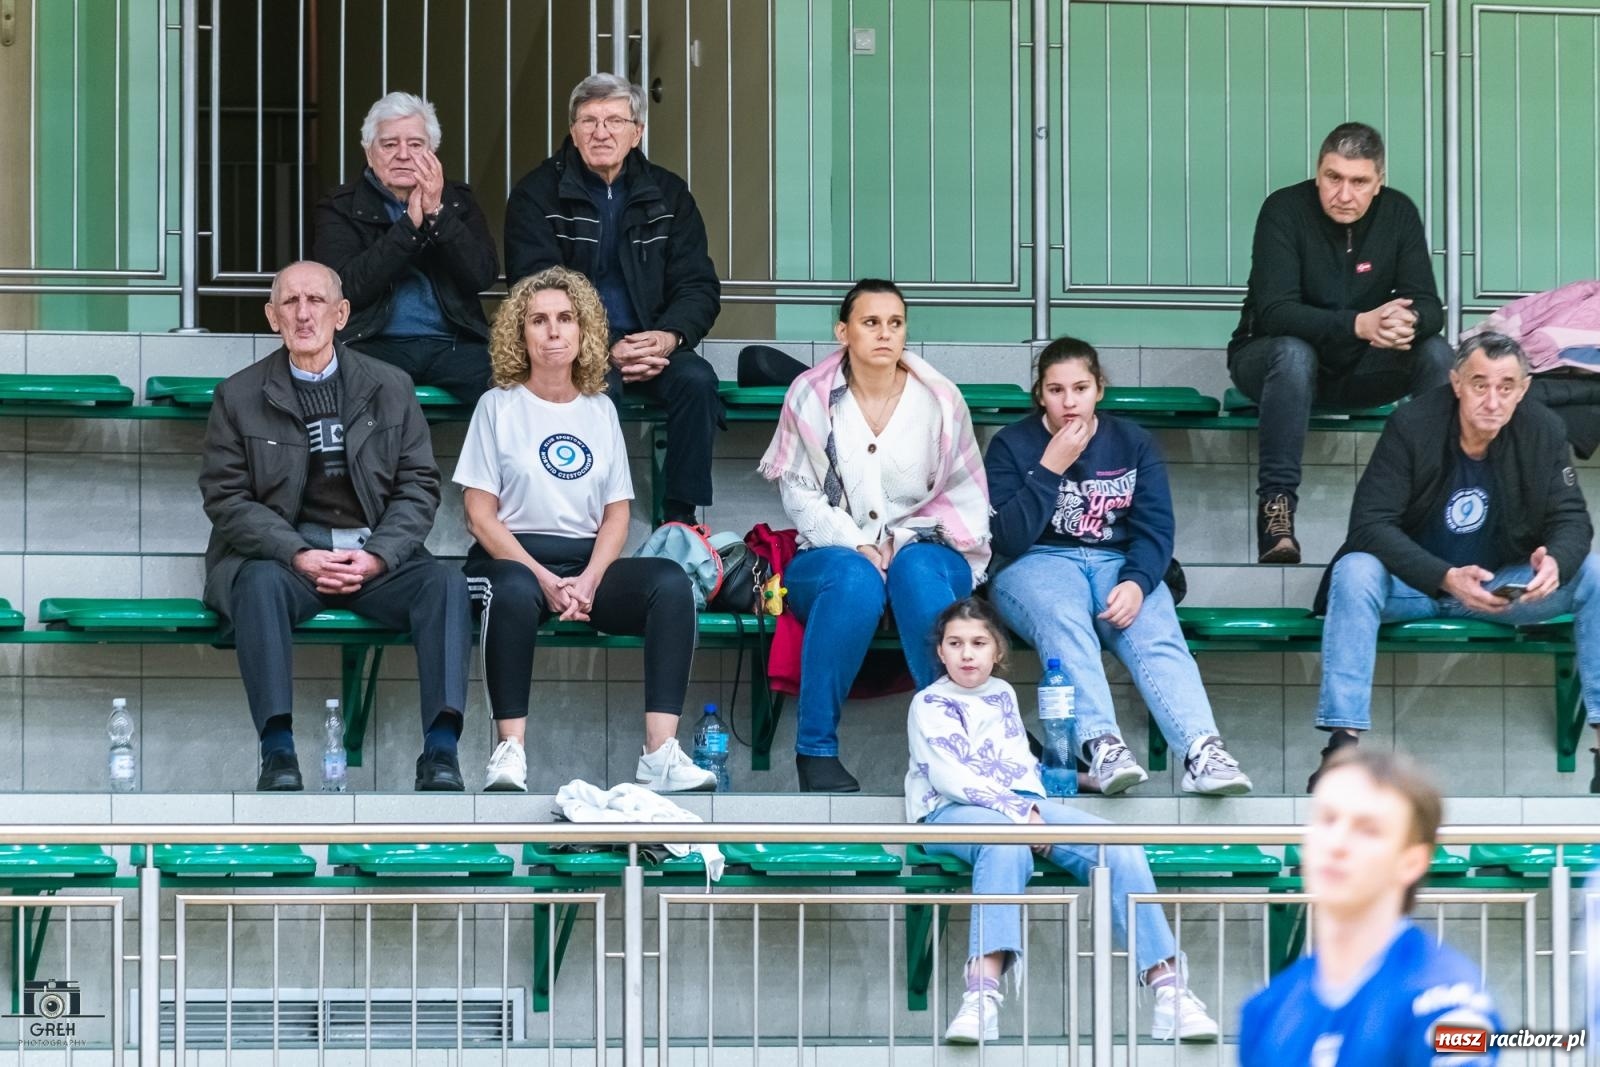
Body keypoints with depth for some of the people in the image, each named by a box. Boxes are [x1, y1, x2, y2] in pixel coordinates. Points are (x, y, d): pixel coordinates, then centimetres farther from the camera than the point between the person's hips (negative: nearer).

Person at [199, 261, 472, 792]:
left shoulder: (390, 388, 13)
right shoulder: (239, 396, 8)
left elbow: (419, 487, 8)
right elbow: (225, 498, 1)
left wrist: (378, 555, -10)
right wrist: (298, 555, -14)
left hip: (375, 554, 2)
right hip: (282, 551, -2)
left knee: (445, 582, -26)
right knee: (260, 583, -35)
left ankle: (440, 753, -33)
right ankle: (278, 752, -38)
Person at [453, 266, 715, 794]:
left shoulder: (600, 410, 16)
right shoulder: (499, 405, 5)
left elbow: (617, 512, 11)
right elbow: (480, 514, -1)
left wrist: (589, 581, -10)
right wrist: (546, 580, -15)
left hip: (587, 562, 3)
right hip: (512, 556, -3)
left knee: (671, 581, -28)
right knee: (515, 592, -41)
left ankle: (661, 753, -37)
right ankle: (510, 751, -39)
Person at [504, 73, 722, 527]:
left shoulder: (666, 194, 11)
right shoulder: (537, 194, 0)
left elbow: (699, 285, 7)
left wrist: (670, 335, -16)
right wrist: (605, 351, -20)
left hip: (650, 342, 3)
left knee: (696, 379, -27)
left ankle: (683, 516, -20)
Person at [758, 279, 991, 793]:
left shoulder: (940, 399, 5)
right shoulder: (810, 396, 2)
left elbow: (963, 493, 8)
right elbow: (800, 493, 1)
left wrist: (903, 544, -8)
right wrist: (857, 546, -15)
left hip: (924, 552, 1)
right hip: (833, 553, -1)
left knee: (915, 571, -38)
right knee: (855, 579, -39)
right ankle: (815, 748, -32)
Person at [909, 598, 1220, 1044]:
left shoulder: (1002, 694, 23)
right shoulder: (929, 704, 4)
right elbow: (949, 778, -8)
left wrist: (1031, 810, 3)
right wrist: (1017, 813, -17)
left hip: (1026, 806, 6)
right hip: (952, 812, -6)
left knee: (1121, 848, -18)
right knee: (1006, 844, -42)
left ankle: (1168, 990, -24)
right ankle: (982, 996, -57)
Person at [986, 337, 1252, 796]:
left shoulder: (1133, 443, 9)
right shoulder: (1012, 445, 3)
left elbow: (1155, 528, 0)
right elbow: (1009, 539, -7)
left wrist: (1136, 582, -20)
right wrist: (1050, 469, -14)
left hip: (1118, 563, 2)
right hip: (1037, 565, -2)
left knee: (1156, 635, -30)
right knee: (1064, 621, -37)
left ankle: (1201, 750, -50)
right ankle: (1101, 746, -53)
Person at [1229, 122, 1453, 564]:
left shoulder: (1398, 213, -7)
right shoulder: (1285, 210, -19)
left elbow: (1428, 306, -11)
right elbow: (1273, 312, -28)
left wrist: (1410, 321, -38)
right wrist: (1359, 324, -43)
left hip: (1358, 367, 4)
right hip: (1270, 357, -4)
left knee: (1435, 353, -22)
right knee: (1294, 353, -38)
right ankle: (1275, 504, -38)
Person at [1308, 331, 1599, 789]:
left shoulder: (1543, 431, -9)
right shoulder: (1411, 426, -17)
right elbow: (1370, 523, -22)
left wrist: (1556, 562, -32)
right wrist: (1446, 578, -36)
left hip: (1503, 586, 3)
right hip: (1413, 582, -3)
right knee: (1354, 573, -33)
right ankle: (1343, 743, -36)